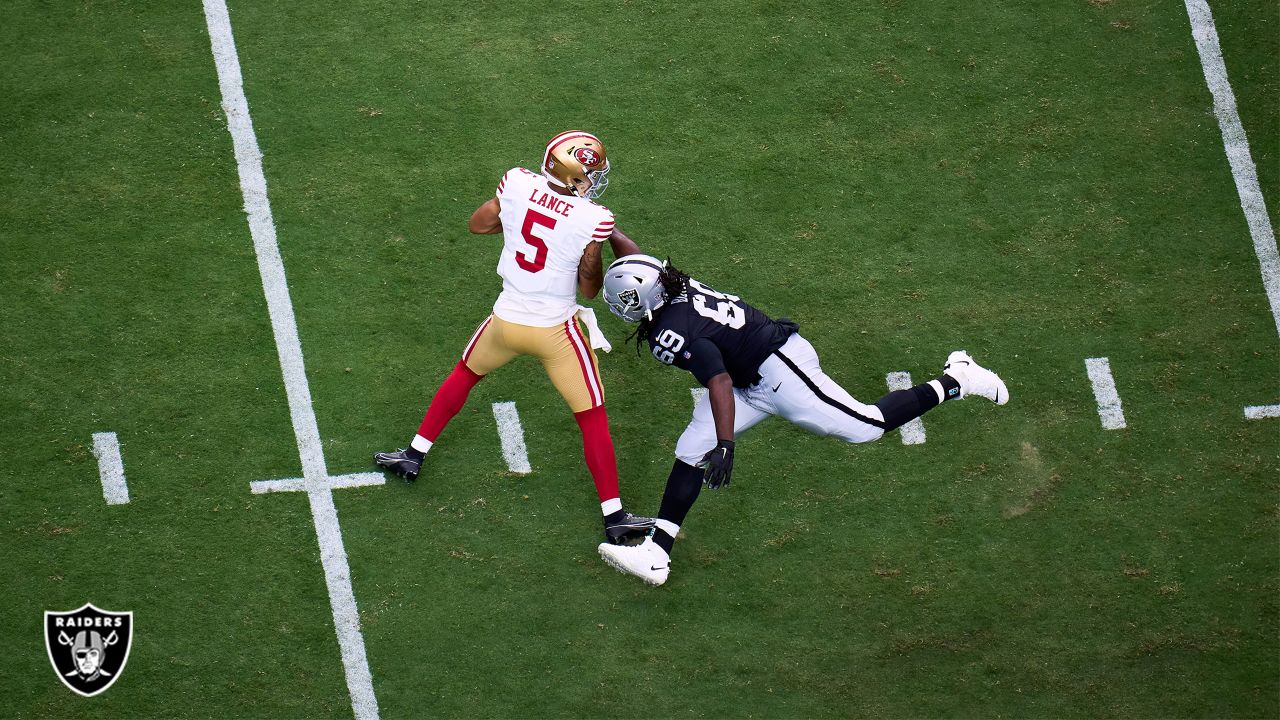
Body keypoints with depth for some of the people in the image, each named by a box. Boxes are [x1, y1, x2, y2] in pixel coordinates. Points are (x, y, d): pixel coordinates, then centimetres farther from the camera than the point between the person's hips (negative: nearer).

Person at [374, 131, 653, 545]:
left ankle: (414, 456, 40)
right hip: (556, 330, -3)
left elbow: (477, 224, 6)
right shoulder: (592, 220, -22)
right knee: (593, 420, 11)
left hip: (506, 321, 3)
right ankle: (614, 518, 14)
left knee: (465, 375, 31)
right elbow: (589, 289, -9)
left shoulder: (518, 185, -13)